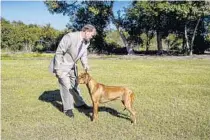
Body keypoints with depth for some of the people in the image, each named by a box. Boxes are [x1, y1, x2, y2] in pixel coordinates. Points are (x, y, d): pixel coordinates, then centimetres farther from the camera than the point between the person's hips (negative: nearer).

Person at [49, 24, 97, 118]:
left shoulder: (87, 41, -5)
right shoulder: (70, 37, -29)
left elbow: (84, 54, 3)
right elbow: (59, 53, -25)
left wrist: (85, 64, -18)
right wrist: (58, 69, -24)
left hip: (72, 66, 8)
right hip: (62, 65, -7)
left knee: (75, 84, 18)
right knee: (66, 86, -5)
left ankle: (79, 103, 36)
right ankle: (68, 108, 12)